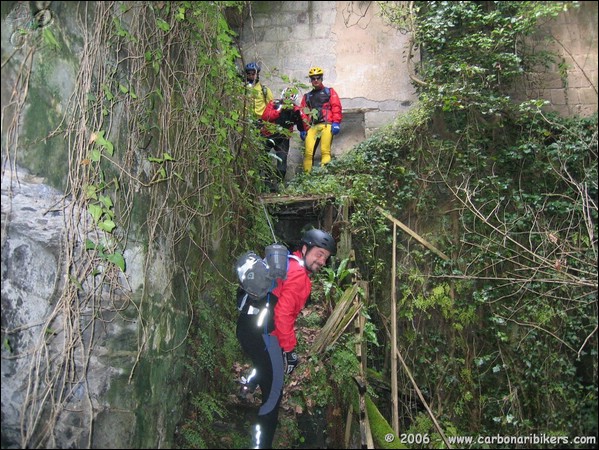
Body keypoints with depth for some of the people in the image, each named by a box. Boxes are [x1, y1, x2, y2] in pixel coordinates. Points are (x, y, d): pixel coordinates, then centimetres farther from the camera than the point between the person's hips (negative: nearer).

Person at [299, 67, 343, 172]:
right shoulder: (307, 96, 26)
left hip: (326, 125, -3)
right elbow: (302, 113, 21)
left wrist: (336, 123, -8)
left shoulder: (329, 92, 17)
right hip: (312, 127, 3)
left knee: (325, 151, -16)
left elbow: (336, 107, 5)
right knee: (308, 152, -11)